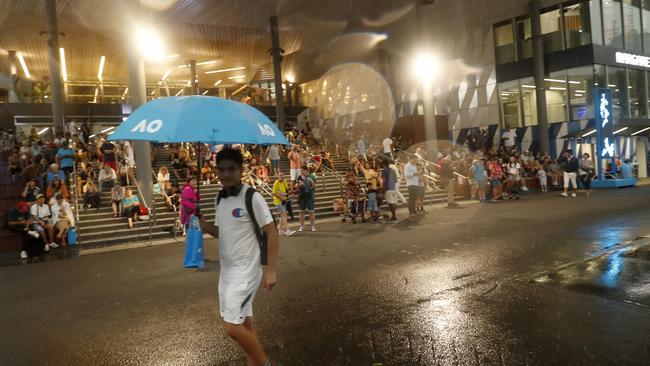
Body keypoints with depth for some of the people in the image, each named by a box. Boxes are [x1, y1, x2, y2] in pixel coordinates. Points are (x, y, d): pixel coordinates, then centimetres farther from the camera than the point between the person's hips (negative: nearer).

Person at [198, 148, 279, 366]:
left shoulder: (252, 198, -14)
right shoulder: (219, 200, 7)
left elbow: (271, 233, -13)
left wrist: (270, 270, -16)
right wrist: (199, 223, -2)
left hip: (246, 271, -7)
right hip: (226, 271, 7)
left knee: (232, 327, -9)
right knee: (243, 322, 15)